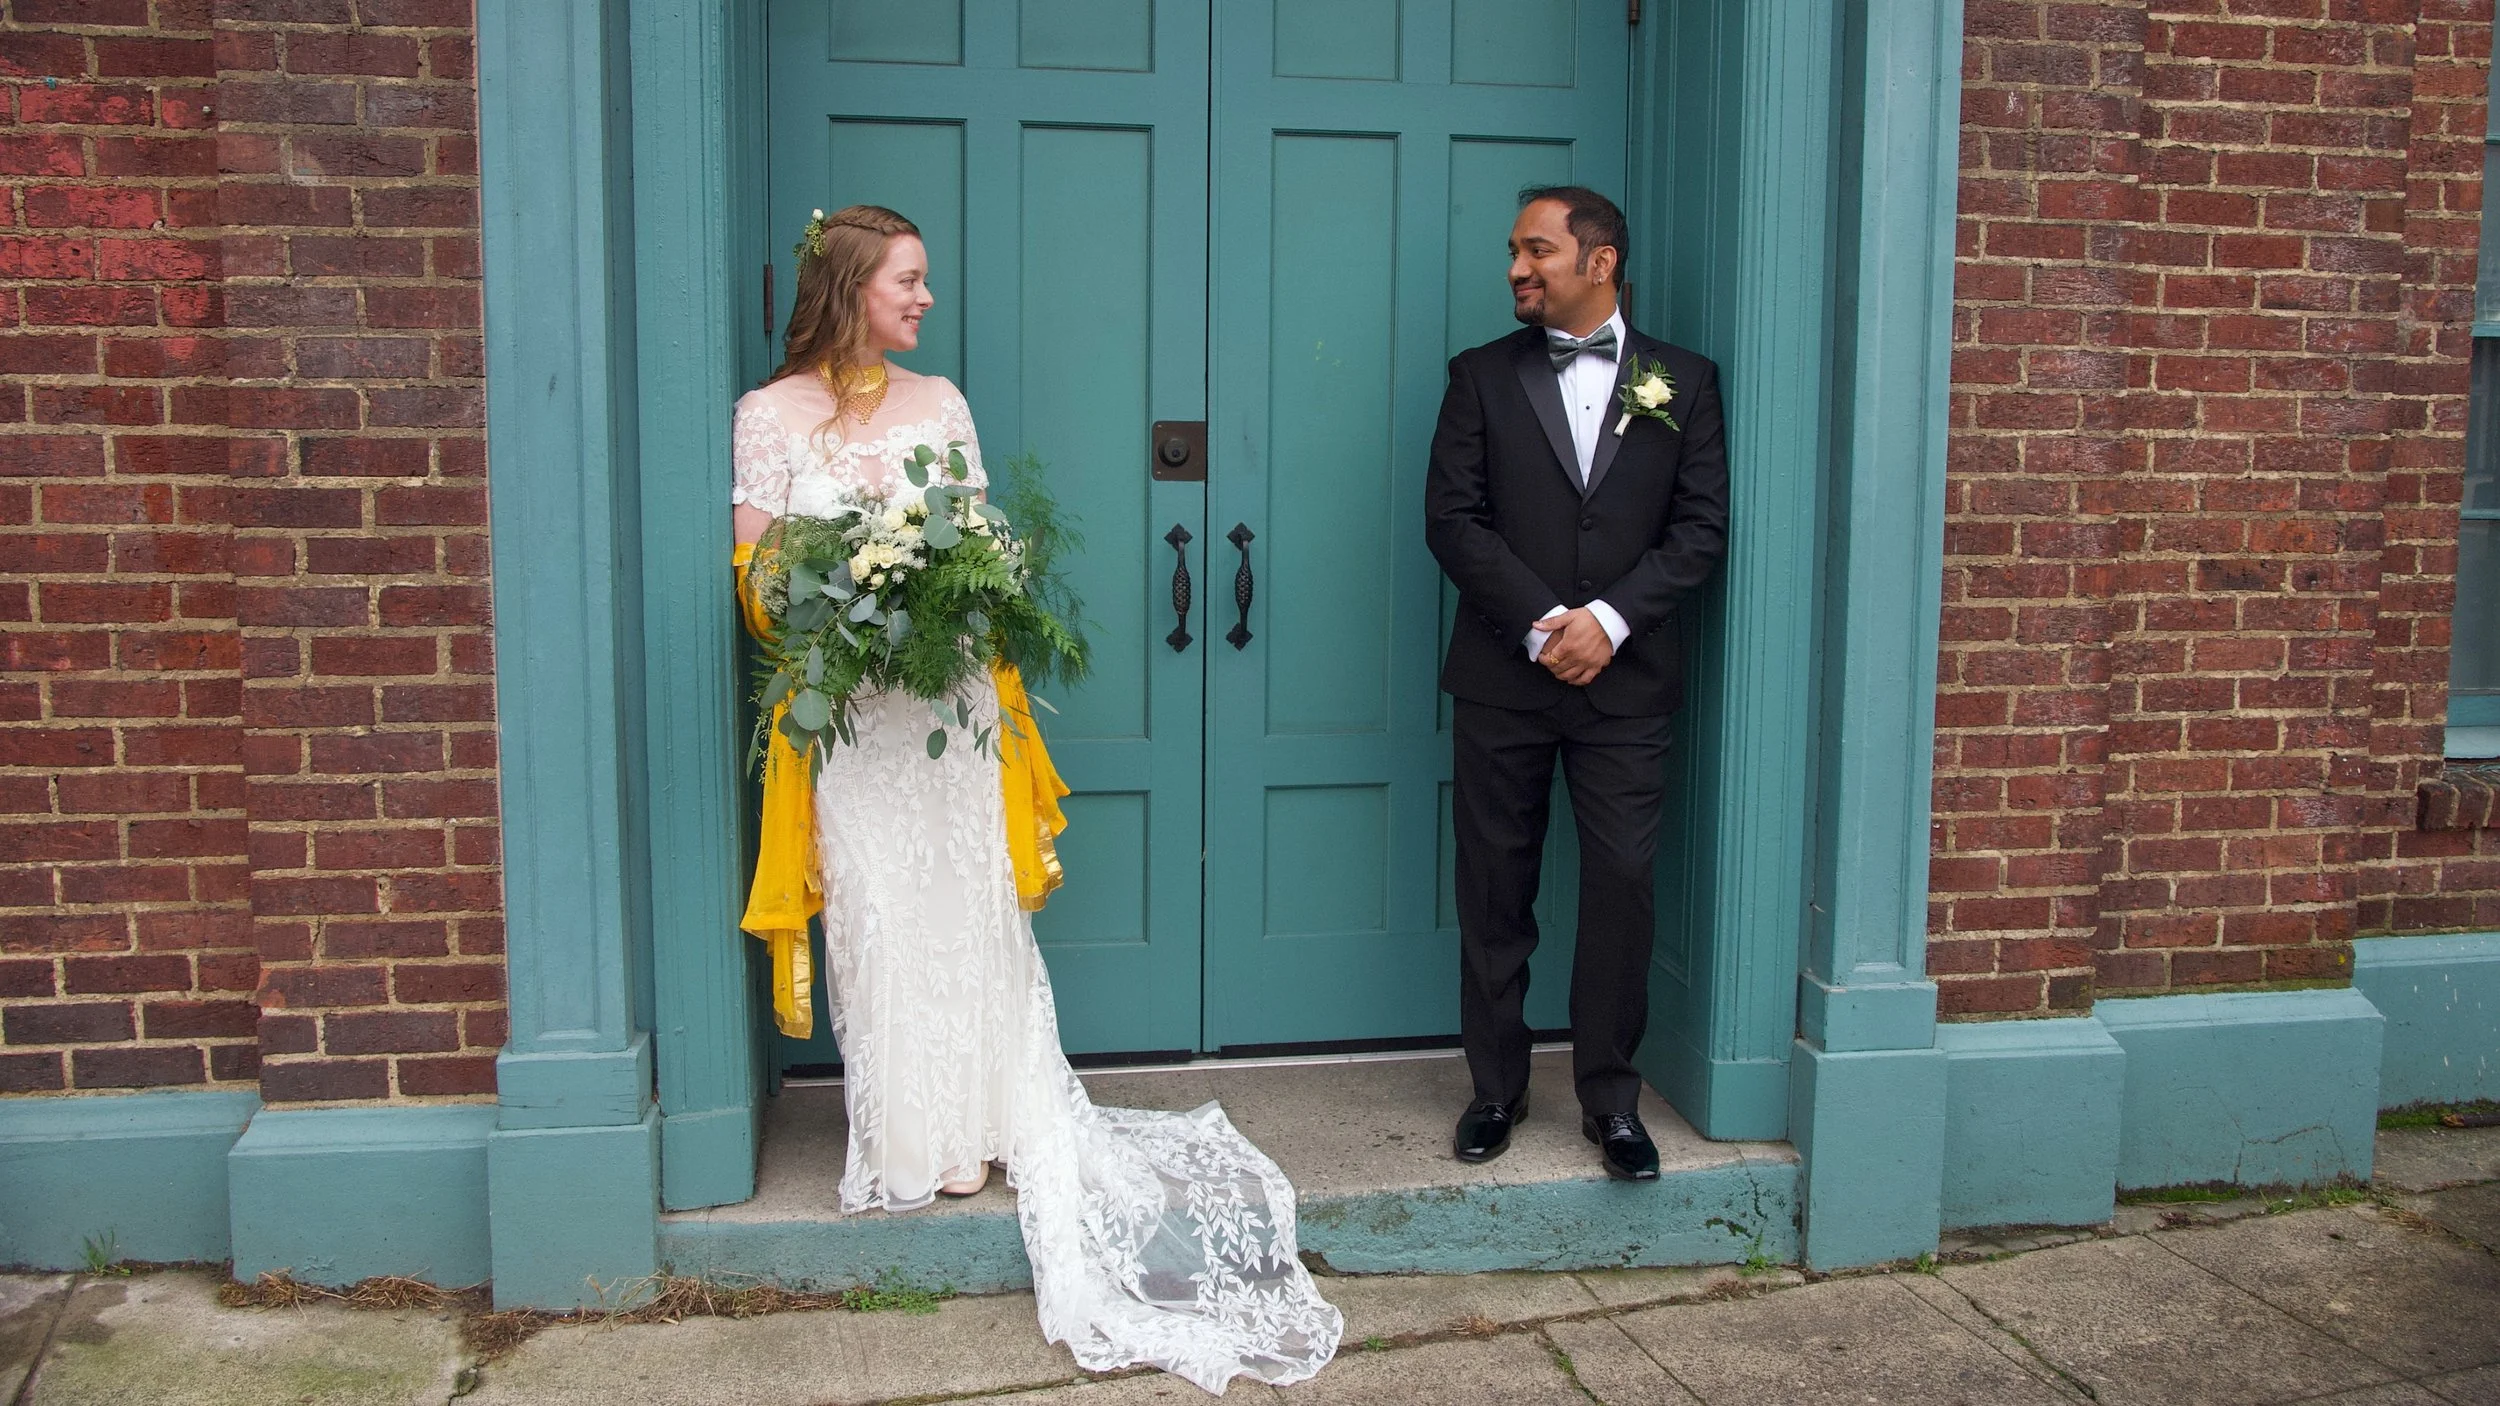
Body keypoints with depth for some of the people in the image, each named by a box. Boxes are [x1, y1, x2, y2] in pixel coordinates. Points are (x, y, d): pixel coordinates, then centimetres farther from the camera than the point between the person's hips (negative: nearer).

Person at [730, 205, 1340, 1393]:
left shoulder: (940, 400, 11)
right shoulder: (769, 414, 1)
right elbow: (755, 572, -1)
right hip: (843, 703, -2)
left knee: (966, 897, 4)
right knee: (873, 906, 2)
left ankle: (971, 1125, 17)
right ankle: (905, 1138, 14)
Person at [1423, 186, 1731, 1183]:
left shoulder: (1683, 382, 7)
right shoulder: (1482, 377, 6)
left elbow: (1702, 528, 0)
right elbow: (1451, 519, -2)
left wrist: (1609, 618, -13)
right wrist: (1541, 625, -13)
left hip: (1625, 682, 0)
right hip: (1502, 680, 1)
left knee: (1622, 890, 1)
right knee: (1494, 891, 7)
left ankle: (1611, 1100, 15)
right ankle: (1496, 1089, 21)